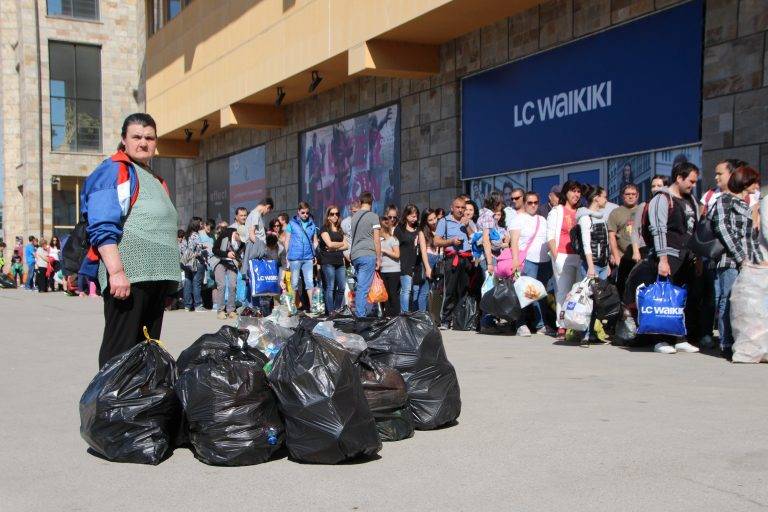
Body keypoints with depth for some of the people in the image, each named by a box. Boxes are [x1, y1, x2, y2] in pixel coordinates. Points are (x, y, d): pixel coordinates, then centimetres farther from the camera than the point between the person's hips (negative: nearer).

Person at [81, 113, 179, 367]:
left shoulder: (155, 181, 22)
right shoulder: (114, 170, -3)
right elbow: (103, 229, -14)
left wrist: (168, 279, 23)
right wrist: (116, 271, -24)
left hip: (156, 277, 9)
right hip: (127, 276, -9)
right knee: (120, 351, -8)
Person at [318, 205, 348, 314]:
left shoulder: (341, 230, 20)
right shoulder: (325, 228, 3)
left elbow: (346, 246, 9)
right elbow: (329, 244, -10)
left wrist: (335, 248, -7)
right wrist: (341, 244, 5)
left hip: (340, 261, 5)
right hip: (328, 262, -5)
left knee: (342, 288, 0)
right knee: (330, 288, -6)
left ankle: (337, 310, 10)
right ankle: (330, 312, -4)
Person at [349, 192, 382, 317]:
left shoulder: (354, 216, 14)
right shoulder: (373, 216, -3)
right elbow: (376, 240, -5)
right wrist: (379, 259, 0)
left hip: (354, 255, 6)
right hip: (368, 255, -6)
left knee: (359, 286, 13)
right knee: (363, 288, -8)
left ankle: (358, 315, 14)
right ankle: (361, 316, -10)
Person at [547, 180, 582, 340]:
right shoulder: (556, 211, 7)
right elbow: (550, 237, 2)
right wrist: (555, 256, -8)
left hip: (579, 256, 3)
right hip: (562, 255, -3)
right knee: (563, 291, -6)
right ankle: (561, 327, -5)